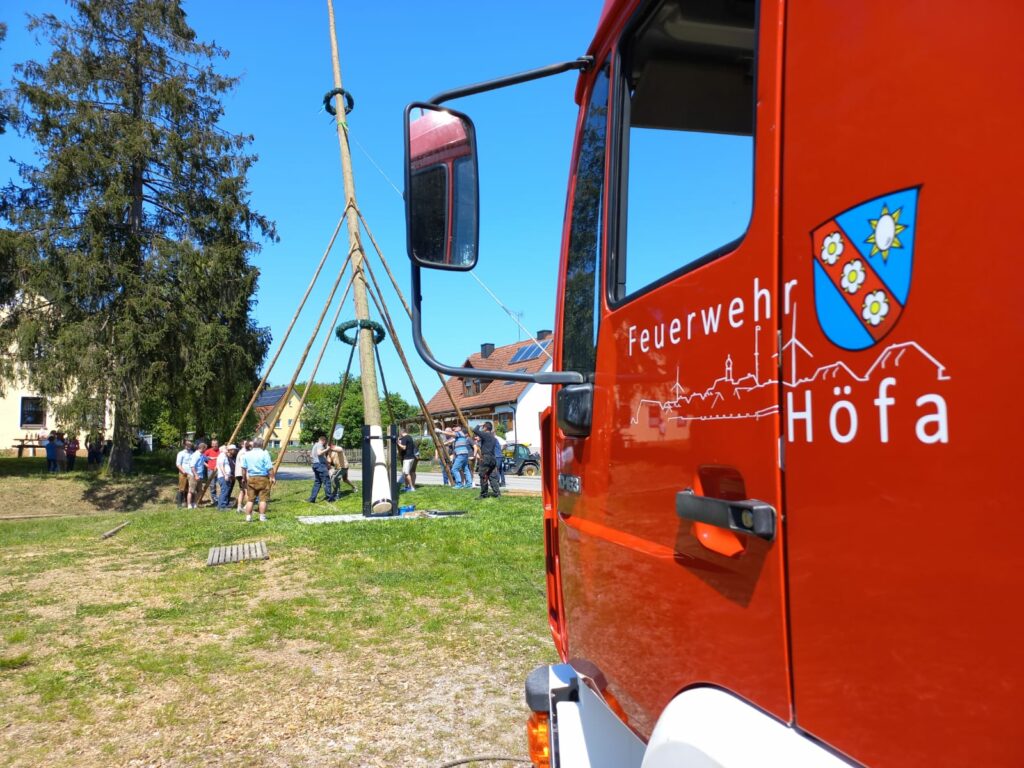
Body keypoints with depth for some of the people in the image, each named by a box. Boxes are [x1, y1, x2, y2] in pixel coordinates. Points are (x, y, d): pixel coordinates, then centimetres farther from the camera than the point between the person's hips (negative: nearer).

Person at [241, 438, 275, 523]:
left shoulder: (247, 454, 6)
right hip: (263, 478, -4)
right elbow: (270, 468, -11)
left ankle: (248, 517, 9)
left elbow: (243, 468, 9)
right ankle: (262, 517, 0)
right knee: (263, 499, 0)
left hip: (251, 478, 4)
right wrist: (272, 478, -2)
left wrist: (245, 479, 19)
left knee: (250, 499, 9)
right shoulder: (264, 454, -8)